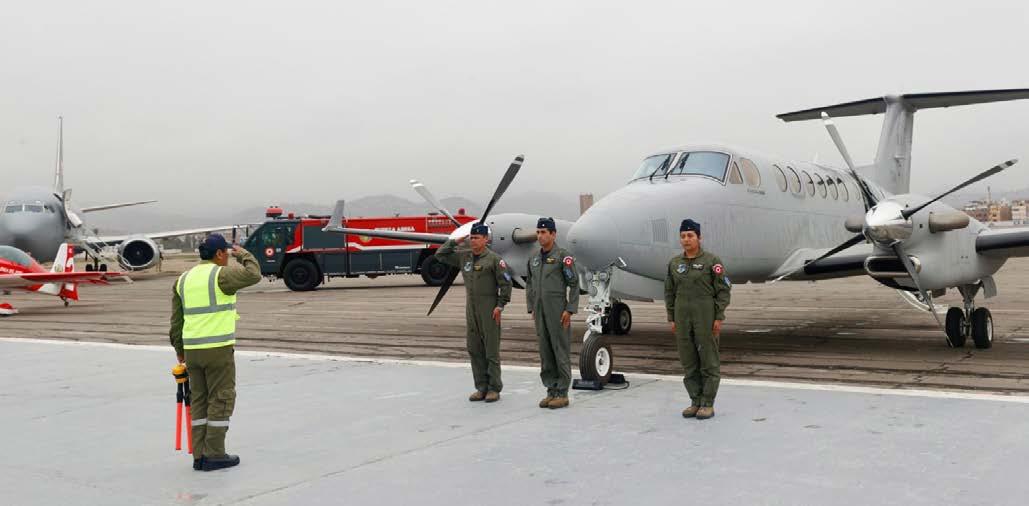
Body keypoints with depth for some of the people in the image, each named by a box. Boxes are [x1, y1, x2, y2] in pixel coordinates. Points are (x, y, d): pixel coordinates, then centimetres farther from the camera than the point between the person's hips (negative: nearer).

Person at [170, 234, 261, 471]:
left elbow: (176, 319, 14)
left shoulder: (184, 279, 12)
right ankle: (214, 455, 2)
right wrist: (243, 254, 8)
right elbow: (253, 275, -9)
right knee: (221, 400, 1)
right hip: (218, 348, -7)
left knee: (200, 401, 11)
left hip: (192, 349, 7)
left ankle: (200, 456, 13)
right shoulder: (220, 275, -10)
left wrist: (179, 348, 23)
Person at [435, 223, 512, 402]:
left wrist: (500, 305, -12)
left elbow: (505, 282, -8)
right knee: (474, 349, 8)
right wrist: (455, 242, 5)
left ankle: (494, 389, 4)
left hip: (489, 309, -6)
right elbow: (440, 255, 17)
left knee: (491, 350, -3)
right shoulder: (464, 256, 11)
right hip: (471, 308, 6)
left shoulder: (494, 259, -7)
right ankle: (481, 387, 15)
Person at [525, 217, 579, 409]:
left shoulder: (563, 256, -7)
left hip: (558, 311, -6)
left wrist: (570, 309, -13)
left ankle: (562, 394, 4)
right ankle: (551, 391, 18)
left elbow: (574, 284, -8)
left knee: (561, 351, -2)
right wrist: (531, 308, 12)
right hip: (540, 312, 7)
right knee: (545, 352, 9)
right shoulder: (534, 258, 13)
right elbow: (529, 284, 19)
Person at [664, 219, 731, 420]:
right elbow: (670, 293, 12)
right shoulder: (674, 263, 9)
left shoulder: (712, 261, -4)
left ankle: (708, 404, 7)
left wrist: (719, 318, -10)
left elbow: (723, 290, -5)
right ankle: (695, 402, 17)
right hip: (683, 318, 5)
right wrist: (671, 319, 7)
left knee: (708, 361, 1)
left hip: (706, 317, -4)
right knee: (688, 361, 8)